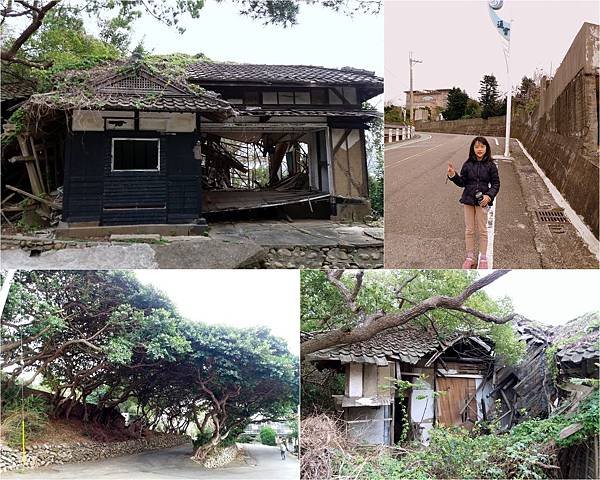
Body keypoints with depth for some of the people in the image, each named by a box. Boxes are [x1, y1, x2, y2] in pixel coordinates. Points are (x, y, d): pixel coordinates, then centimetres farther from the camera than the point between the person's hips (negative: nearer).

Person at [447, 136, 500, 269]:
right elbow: (462, 182, 4)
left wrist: (489, 195, -17)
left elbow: (496, 183, -1)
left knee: (482, 230, 7)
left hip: (482, 201, -2)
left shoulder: (490, 165, -5)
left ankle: (483, 258, 19)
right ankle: (470, 257, 21)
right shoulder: (468, 164, 0)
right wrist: (453, 175, -13)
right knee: (469, 230, 9)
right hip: (468, 200, 2)